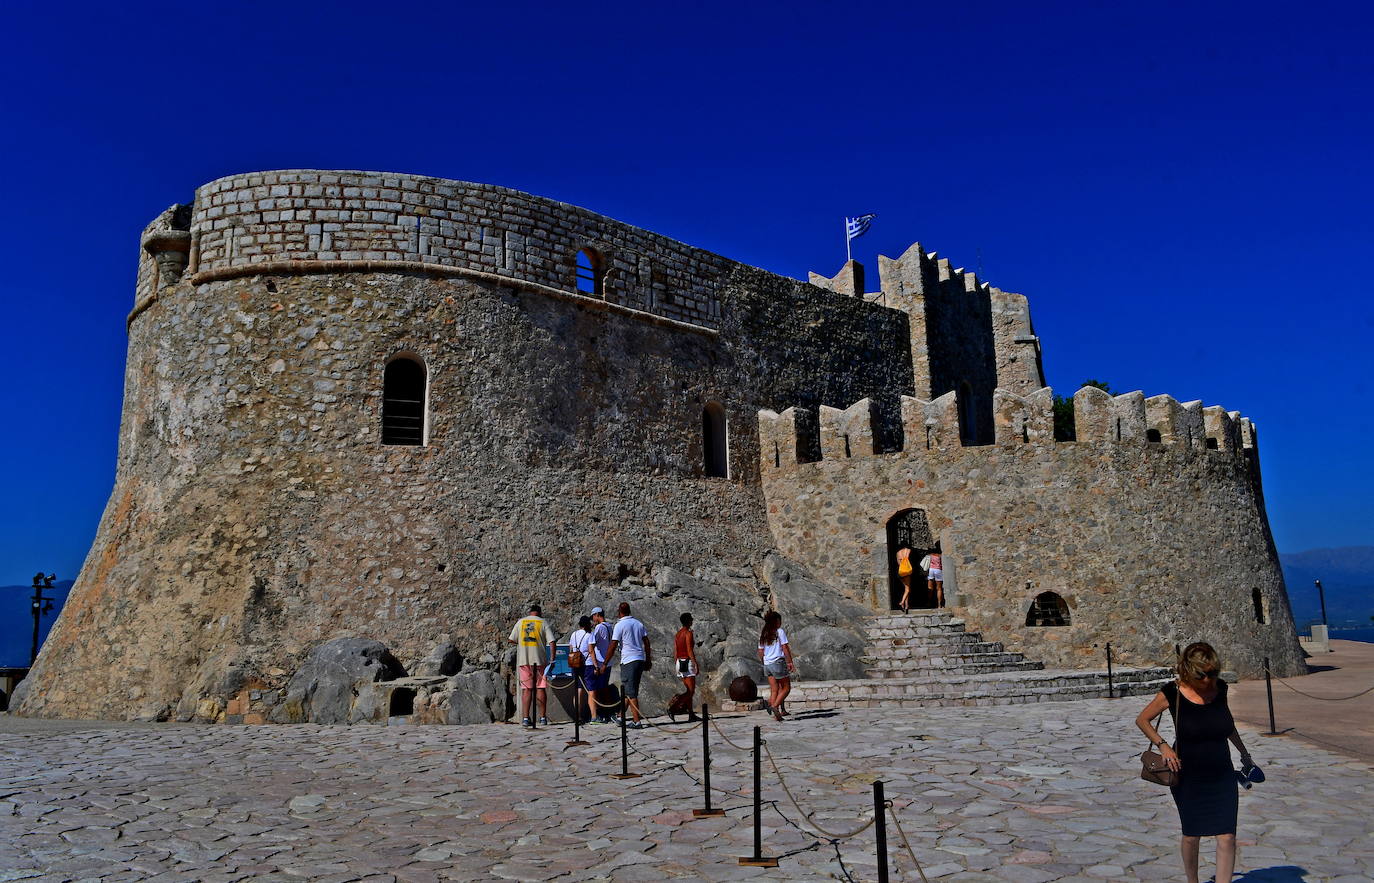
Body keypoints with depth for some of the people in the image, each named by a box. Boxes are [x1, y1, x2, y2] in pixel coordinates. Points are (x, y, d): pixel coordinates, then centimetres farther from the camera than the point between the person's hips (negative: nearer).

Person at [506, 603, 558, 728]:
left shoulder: (520, 622, 8)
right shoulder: (543, 623, 3)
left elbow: (511, 640, 7)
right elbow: (552, 641, -5)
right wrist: (552, 659, -2)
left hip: (524, 660, 1)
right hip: (540, 660, -1)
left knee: (526, 689, 4)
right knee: (541, 688, 4)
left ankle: (525, 718, -1)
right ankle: (543, 718, 5)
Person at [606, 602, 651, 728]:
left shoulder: (620, 625, -8)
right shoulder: (639, 623, 11)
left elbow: (613, 646, -10)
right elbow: (646, 643, 13)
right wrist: (648, 660, 21)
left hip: (628, 661, -7)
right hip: (641, 659, 7)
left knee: (631, 693, -3)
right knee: (626, 690, 18)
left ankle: (637, 721, -5)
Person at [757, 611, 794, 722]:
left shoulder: (763, 634, 11)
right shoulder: (780, 632, -5)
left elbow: (760, 652, 12)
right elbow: (785, 648, -9)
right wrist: (790, 662, -5)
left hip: (767, 665, 6)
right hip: (778, 662, -6)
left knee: (774, 690, 9)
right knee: (786, 688, 3)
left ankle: (782, 710, 5)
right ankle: (775, 706, -15)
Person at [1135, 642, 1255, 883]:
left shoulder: (1220, 688, -3)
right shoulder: (1173, 693, -14)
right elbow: (1142, 720, -1)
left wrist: (1244, 753, 29)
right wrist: (1162, 745, -14)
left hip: (1222, 775, 3)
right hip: (1188, 778, -2)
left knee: (1227, 838, -6)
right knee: (1191, 835, 11)